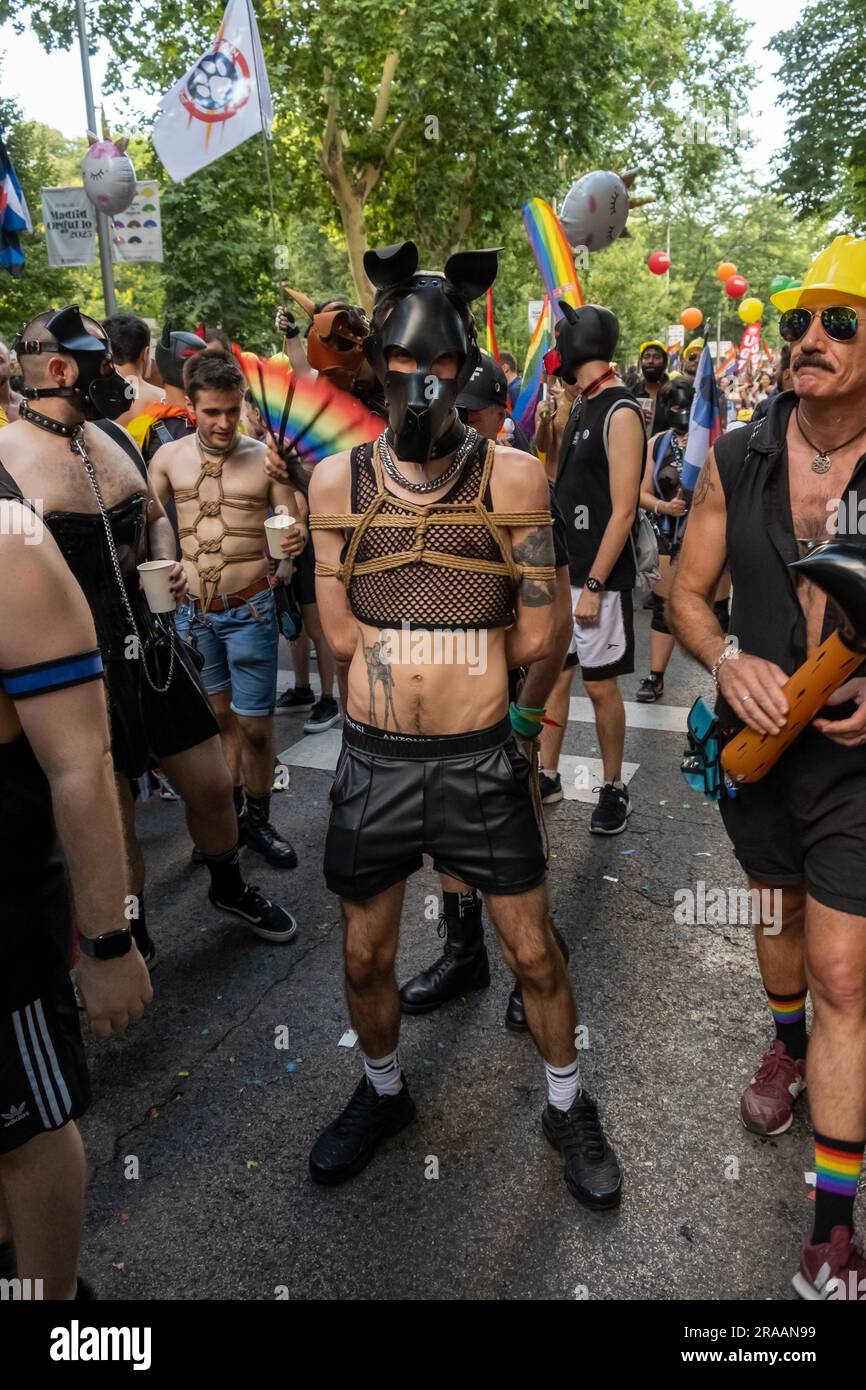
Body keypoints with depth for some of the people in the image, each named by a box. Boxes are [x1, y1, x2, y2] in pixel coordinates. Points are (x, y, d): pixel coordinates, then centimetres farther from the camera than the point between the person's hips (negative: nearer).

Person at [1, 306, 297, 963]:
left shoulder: (113, 439, 6)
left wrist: (169, 567, 1)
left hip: (151, 647, 6)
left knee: (212, 786, 15)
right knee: (112, 823, 10)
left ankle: (230, 886, 44)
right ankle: (132, 941, 36)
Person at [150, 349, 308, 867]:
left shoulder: (266, 459, -6)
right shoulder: (169, 458, 0)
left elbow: (296, 528, -3)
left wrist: (296, 539, -26)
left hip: (250, 609, -2)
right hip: (191, 608, 2)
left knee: (256, 723, 1)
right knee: (219, 715, 16)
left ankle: (257, 820, 21)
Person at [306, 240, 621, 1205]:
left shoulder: (512, 476, -5)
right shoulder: (338, 480, 0)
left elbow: (537, 635, -6)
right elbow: (339, 635, -2)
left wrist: (406, 648, 2)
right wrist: (463, 649, -2)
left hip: (480, 758, -1)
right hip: (374, 759, 2)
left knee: (533, 950, 11)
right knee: (365, 956, 17)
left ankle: (567, 1106, 39)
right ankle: (383, 1092, 46)